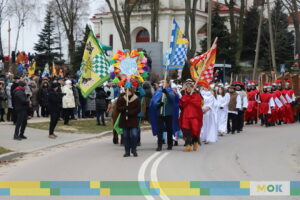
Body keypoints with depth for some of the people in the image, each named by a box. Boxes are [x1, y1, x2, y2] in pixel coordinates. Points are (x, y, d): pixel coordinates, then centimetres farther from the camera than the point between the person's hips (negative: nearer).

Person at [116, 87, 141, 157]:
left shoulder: (136, 99, -2)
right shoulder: (122, 99, 3)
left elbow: (138, 109, -5)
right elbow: (118, 108, 4)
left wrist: (130, 112, -18)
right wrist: (123, 108, -17)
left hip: (133, 120, -2)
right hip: (124, 120, 2)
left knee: (134, 135, -11)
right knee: (126, 136, 5)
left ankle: (134, 150, 8)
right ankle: (127, 151, 13)